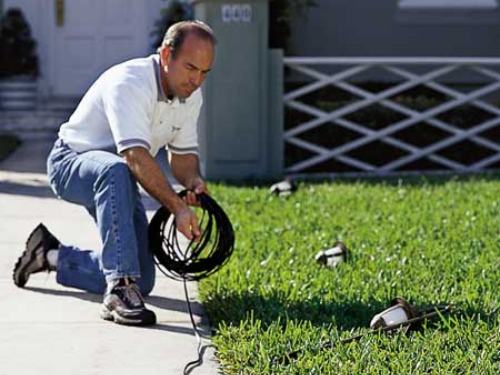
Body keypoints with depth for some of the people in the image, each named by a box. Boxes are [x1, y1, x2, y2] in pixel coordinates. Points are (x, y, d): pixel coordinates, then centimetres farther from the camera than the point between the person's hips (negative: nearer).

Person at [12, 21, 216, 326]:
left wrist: (193, 180, -16)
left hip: (116, 174, 8)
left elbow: (184, 152, 6)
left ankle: (53, 257, 23)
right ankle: (119, 290, -46)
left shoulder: (191, 95, -4)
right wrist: (177, 208, -45)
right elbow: (136, 156, -39)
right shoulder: (128, 83, -29)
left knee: (143, 280, 0)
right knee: (115, 170, -44)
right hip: (71, 163, -8)